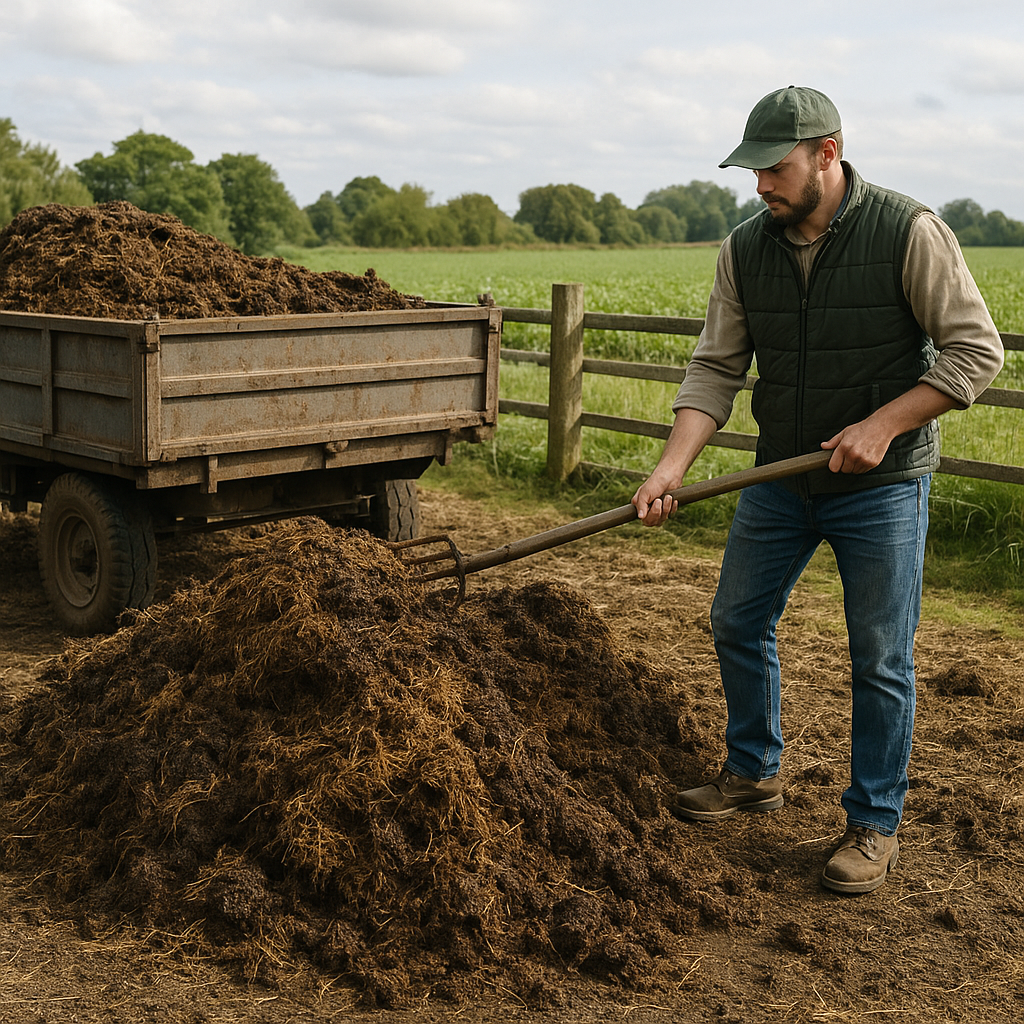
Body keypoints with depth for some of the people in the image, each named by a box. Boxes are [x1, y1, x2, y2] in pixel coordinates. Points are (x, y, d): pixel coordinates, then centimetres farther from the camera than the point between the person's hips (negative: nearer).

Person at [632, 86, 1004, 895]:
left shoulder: (908, 233, -15)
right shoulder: (745, 250, -1)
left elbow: (976, 350, -13)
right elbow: (716, 368, -2)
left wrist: (884, 425, -21)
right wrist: (673, 467, -15)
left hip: (881, 486, -5)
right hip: (780, 478, 5)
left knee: (880, 659, 2)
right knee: (738, 622, 13)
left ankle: (875, 825, 18)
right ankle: (754, 772, 35)